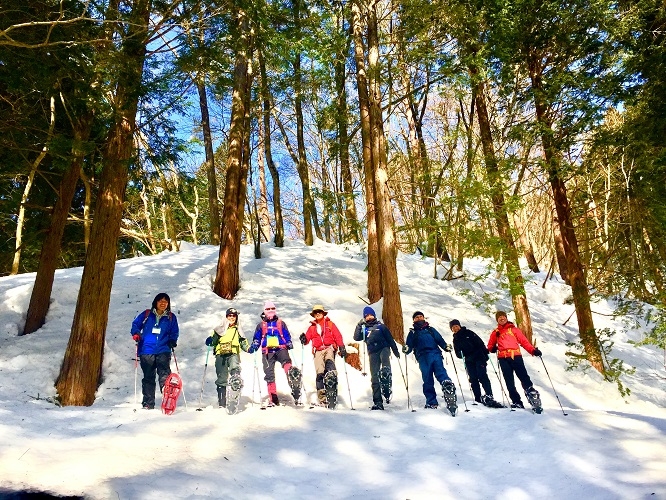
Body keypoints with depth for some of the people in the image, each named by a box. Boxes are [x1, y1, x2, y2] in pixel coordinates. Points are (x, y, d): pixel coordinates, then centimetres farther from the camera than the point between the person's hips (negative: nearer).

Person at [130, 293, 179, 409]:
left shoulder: (171, 317, 10)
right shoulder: (146, 314, 8)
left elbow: (174, 333, 16)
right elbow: (135, 324, 15)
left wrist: (172, 341, -2)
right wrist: (136, 333, -4)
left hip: (163, 351, -1)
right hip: (146, 351, 1)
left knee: (164, 375, -17)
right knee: (148, 378, 7)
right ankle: (148, 403, 15)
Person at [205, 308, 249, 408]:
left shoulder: (238, 330, 17)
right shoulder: (220, 329, 11)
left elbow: (243, 343, 23)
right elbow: (214, 340, 10)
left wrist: (249, 348, 4)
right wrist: (210, 341, -13)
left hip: (233, 354, 0)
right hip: (221, 355, 0)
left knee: (235, 367, -33)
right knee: (222, 378, 2)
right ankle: (222, 402, 9)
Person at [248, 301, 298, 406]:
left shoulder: (281, 323, 18)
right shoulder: (261, 325, 19)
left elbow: (287, 336, 16)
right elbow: (257, 339, 21)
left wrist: (289, 343, -2)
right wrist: (253, 347, 3)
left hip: (280, 349, -2)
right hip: (267, 352, 2)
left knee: (286, 363, -32)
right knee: (269, 374, -2)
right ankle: (273, 399, 4)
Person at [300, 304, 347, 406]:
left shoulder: (330, 324, 14)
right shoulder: (312, 327, 20)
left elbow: (338, 336, 7)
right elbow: (307, 339, 11)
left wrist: (342, 348, -5)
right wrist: (304, 339, -12)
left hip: (329, 348, -1)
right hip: (318, 350, 1)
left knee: (329, 361, -34)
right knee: (320, 373, -10)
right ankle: (322, 397, -9)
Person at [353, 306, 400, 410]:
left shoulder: (381, 326, 13)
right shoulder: (364, 329, 16)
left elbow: (390, 339, 14)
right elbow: (356, 338, 3)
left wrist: (395, 351, 9)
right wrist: (359, 325, -4)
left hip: (384, 348, -2)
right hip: (373, 353, 2)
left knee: (385, 368, -33)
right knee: (374, 376, -2)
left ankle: (387, 390, -32)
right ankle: (378, 402, 1)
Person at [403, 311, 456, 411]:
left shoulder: (431, 330, 24)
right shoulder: (412, 333, 22)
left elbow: (440, 340, 14)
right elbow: (409, 346, 12)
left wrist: (446, 347, -6)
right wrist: (406, 349, -12)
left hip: (435, 354, 1)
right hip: (423, 358, 0)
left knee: (441, 372, -21)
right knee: (427, 380, -5)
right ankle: (431, 402, -1)